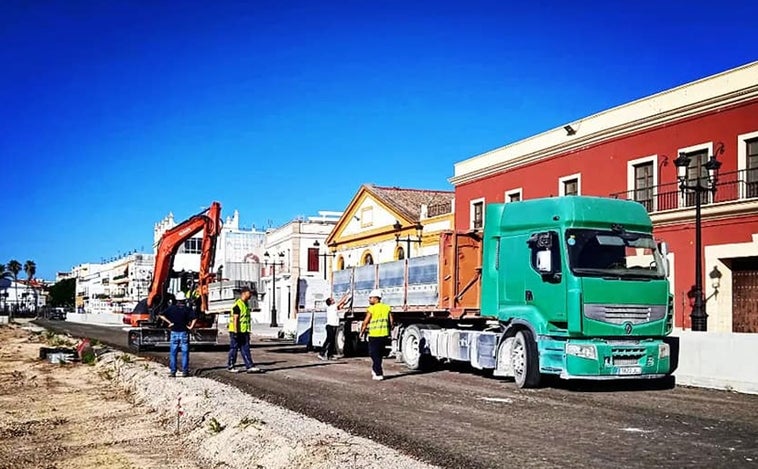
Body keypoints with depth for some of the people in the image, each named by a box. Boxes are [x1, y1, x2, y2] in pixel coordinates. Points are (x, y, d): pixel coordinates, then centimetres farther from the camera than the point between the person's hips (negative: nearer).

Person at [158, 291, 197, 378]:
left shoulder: (171, 308, 0)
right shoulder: (187, 309, -4)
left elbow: (161, 315, -8)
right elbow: (194, 318, -18)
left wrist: (169, 322, -4)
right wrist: (191, 327, -8)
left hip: (174, 333, 1)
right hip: (184, 333, -1)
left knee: (173, 353, 7)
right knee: (185, 353, 5)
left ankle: (172, 371, 5)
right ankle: (184, 371, 4)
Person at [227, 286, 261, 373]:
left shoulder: (246, 304, 14)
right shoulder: (237, 305, -16)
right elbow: (235, 319, -19)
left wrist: (248, 332, 21)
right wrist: (236, 332, -22)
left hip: (244, 332, 9)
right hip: (237, 331, -9)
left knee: (245, 349, 4)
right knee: (234, 349, 2)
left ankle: (249, 366, 2)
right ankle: (230, 366, 13)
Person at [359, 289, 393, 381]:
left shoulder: (371, 309, -10)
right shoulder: (387, 308, 7)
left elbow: (365, 322, -9)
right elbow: (391, 321, 8)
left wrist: (362, 331, 6)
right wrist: (389, 330, 21)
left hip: (374, 335, -6)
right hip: (384, 335, 6)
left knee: (374, 354, 4)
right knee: (379, 354, 19)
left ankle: (379, 374, 0)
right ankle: (375, 370, 32)